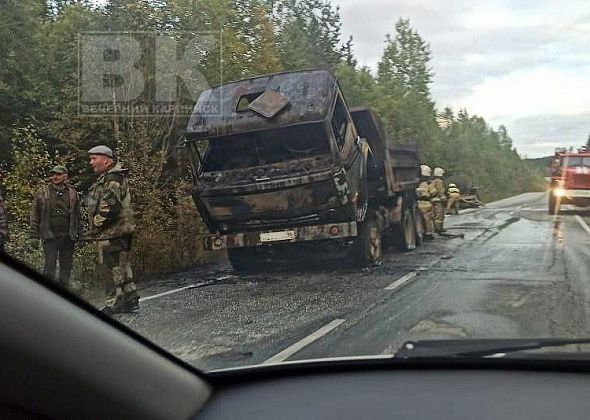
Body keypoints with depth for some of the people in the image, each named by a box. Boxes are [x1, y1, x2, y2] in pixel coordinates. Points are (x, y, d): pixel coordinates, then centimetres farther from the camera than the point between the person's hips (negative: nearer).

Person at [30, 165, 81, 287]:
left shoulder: (73, 193, 10)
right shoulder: (42, 192, 4)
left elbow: (77, 216, 14)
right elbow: (35, 215, 4)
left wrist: (77, 234, 8)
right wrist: (34, 236, -1)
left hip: (68, 237, 2)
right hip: (50, 237, -2)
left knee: (66, 269, 8)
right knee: (50, 267, -8)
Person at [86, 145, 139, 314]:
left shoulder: (112, 178, -15)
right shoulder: (107, 177, 19)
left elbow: (110, 207, -25)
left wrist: (95, 225, -15)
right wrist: (95, 227, 17)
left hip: (111, 232, -11)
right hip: (119, 231, 11)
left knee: (110, 269, -5)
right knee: (122, 267, 14)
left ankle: (113, 303, 1)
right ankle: (131, 299, 21)